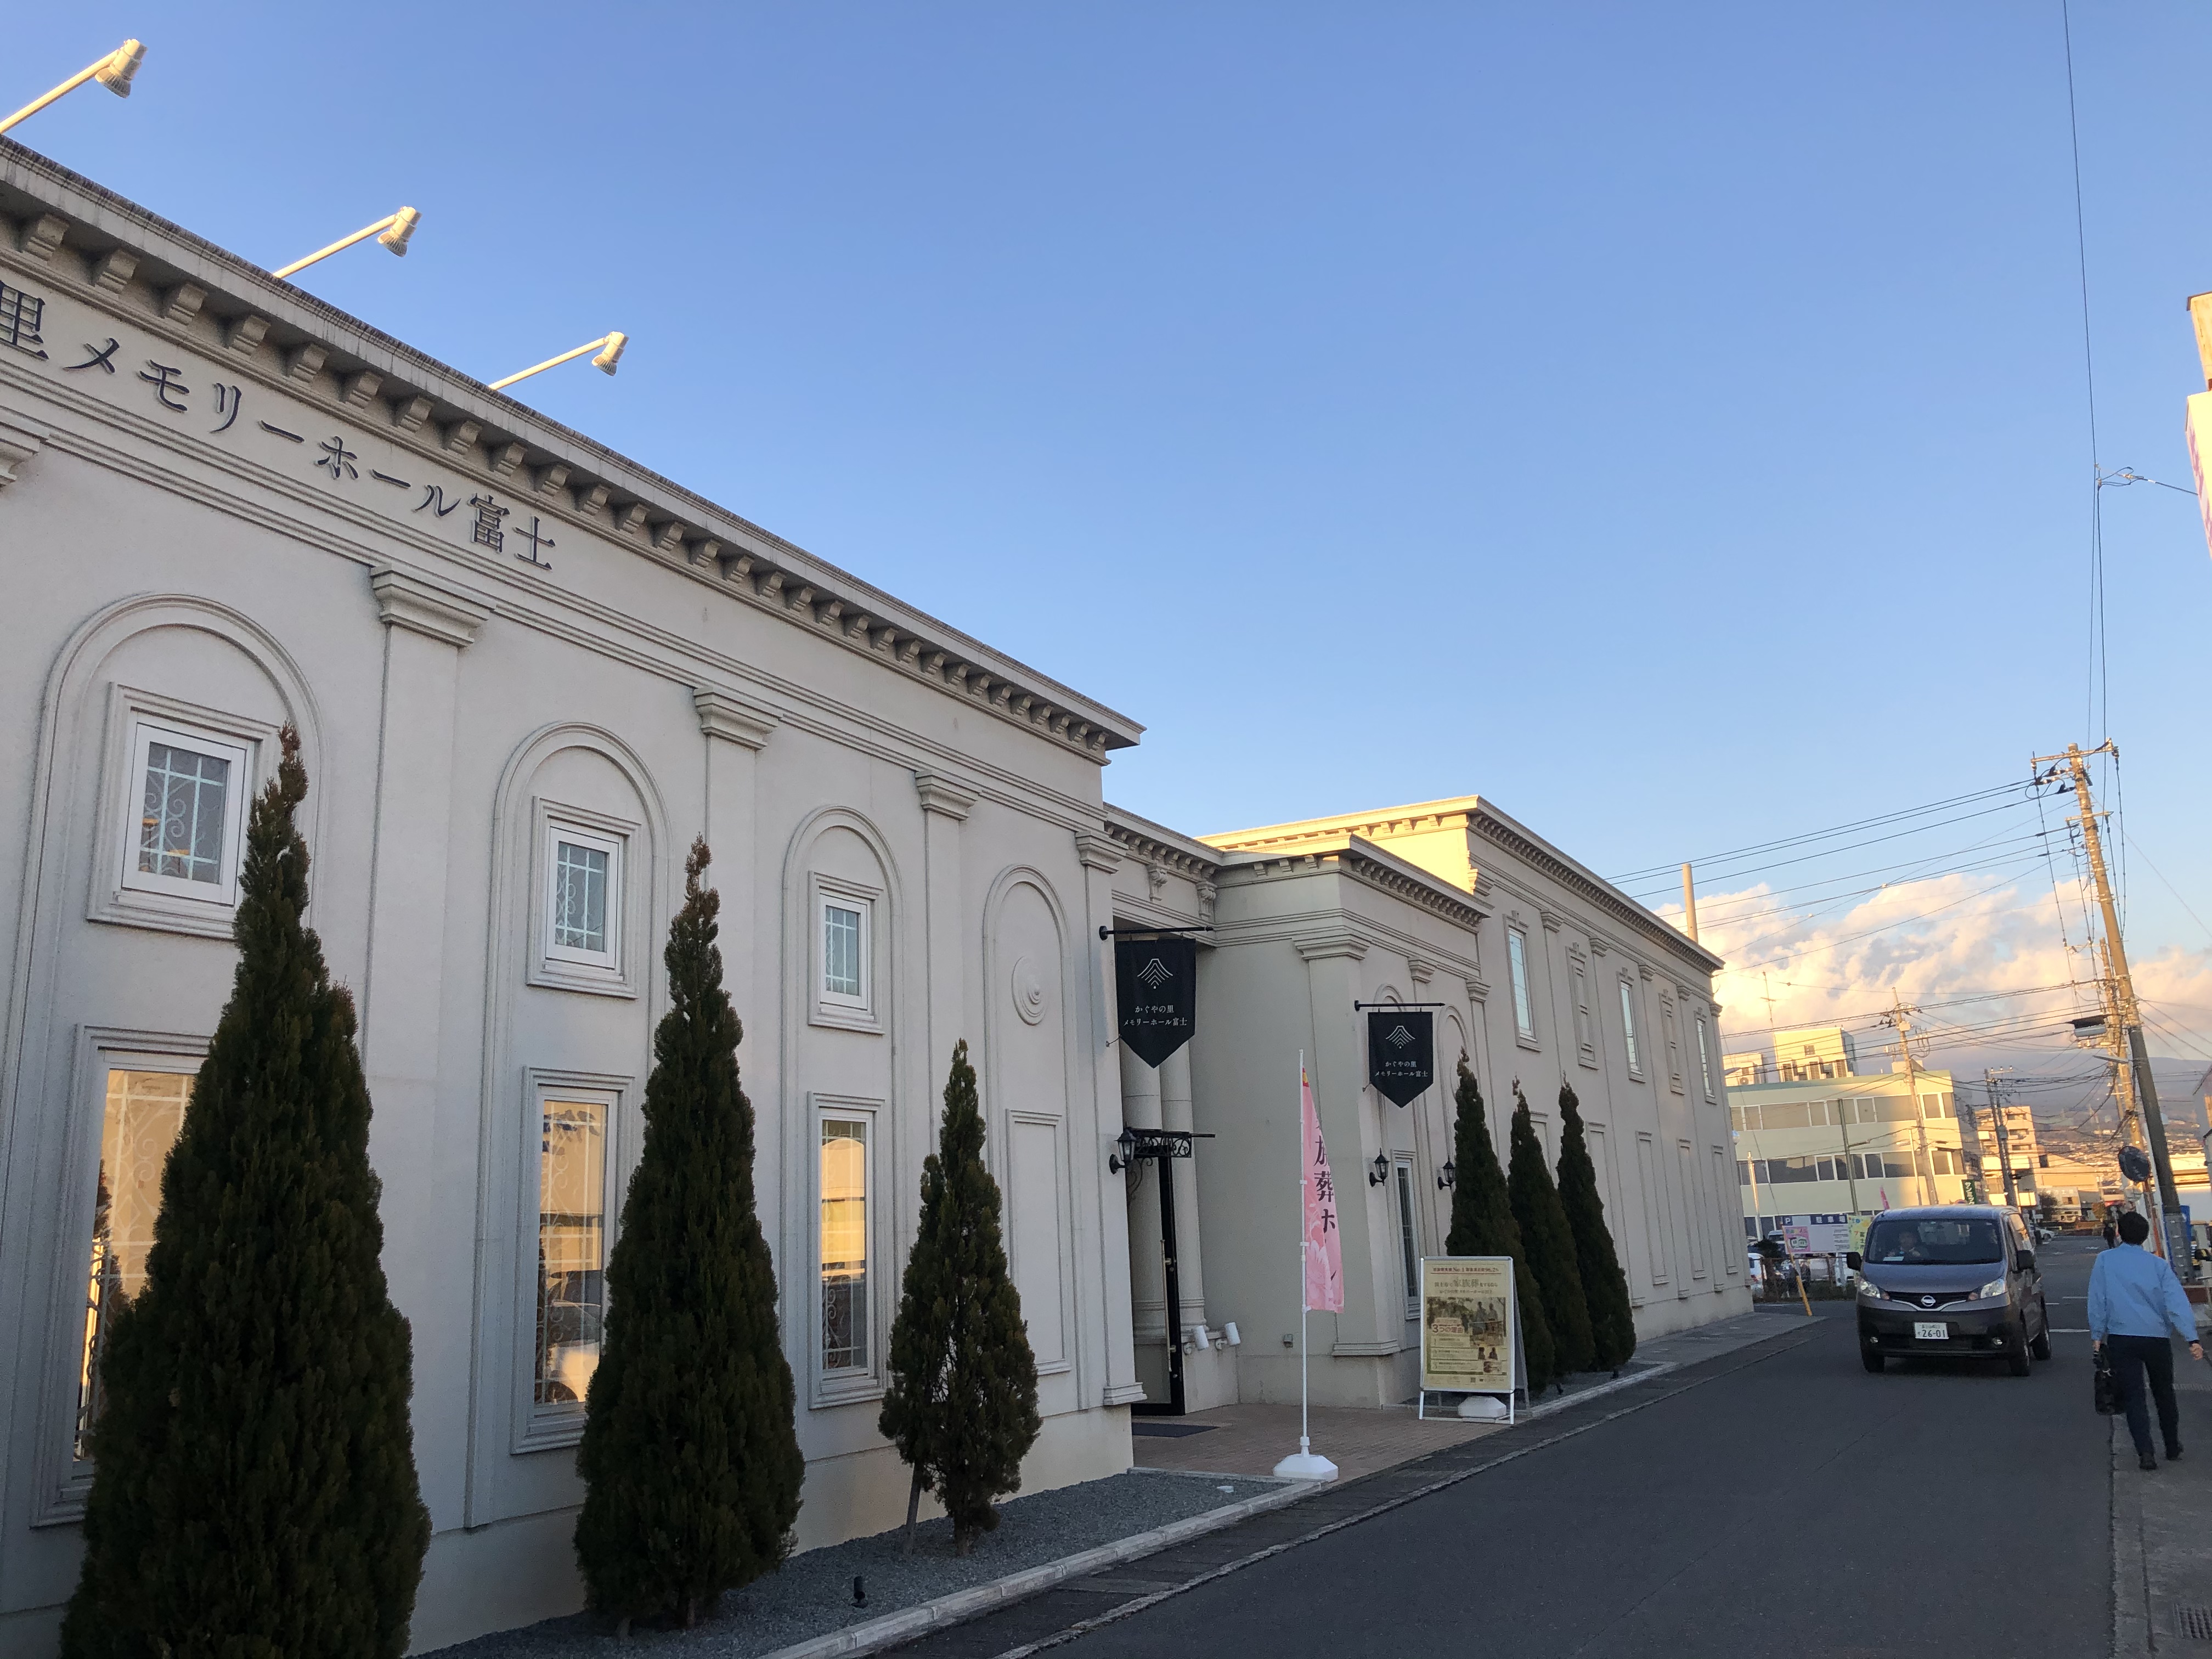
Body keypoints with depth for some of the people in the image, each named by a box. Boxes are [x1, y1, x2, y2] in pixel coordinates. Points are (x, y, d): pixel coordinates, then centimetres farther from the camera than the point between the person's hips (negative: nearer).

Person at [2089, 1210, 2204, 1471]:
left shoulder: (2105, 1261, -2)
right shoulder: (2158, 1264, 0)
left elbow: (2097, 1300, -2)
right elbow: (2177, 1301, -8)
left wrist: (2097, 1335, 5)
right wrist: (2192, 1338, -12)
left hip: (2121, 1339, -2)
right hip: (2157, 1338, 2)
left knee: (2133, 1396, 1)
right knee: (2164, 1393, 20)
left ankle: (2145, 1452, -11)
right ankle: (2173, 1447, 31)